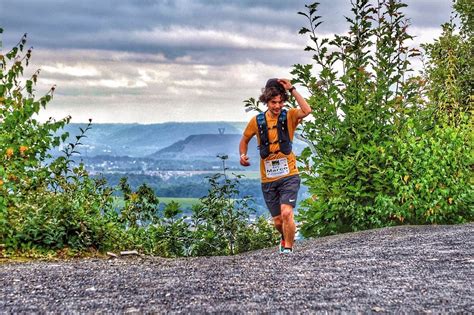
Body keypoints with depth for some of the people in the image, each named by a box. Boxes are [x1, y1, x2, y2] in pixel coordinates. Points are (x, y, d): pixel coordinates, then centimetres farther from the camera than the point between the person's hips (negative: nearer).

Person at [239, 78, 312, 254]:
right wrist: (243, 155, -2)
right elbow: (244, 140, 17)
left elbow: (307, 111, -25)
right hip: (268, 180, 3)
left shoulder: (289, 116, -4)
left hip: (289, 176, -2)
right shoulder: (257, 121, 1)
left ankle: (288, 247, -3)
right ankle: (286, 238, 43)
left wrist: (292, 89, -23)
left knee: (286, 213, -22)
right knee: (278, 221, 10)